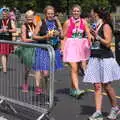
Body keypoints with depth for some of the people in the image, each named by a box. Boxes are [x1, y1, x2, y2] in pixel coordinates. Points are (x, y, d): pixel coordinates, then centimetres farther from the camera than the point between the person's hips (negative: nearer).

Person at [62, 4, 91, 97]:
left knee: (76, 69, 13)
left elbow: (88, 34, -2)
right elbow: (64, 36, 0)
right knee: (74, 68, -13)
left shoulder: (83, 22, 5)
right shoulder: (68, 22, -2)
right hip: (71, 46, -4)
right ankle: (77, 90, -16)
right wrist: (62, 48, -8)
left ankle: (73, 89, 26)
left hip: (81, 46, 4)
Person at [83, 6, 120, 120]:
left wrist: (97, 36, -24)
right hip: (95, 59, 6)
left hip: (105, 59, -6)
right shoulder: (96, 26, 13)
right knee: (97, 86, 0)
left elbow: (108, 43, -15)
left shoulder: (106, 26, -8)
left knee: (106, 85, 1)